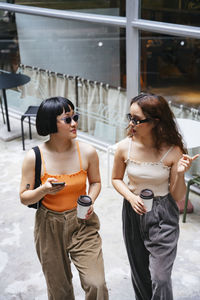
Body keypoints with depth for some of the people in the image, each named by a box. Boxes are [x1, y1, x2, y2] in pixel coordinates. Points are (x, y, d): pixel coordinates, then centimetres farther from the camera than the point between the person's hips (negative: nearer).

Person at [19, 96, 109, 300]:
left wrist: (90, 201, -11)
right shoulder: (34, 157, -13)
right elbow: (24, 198, -5)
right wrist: (43, 190, -25)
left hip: (82, 223, 1)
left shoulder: (87, 152, -9)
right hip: (49, 226, 0)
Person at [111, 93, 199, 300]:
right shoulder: (125, 147, -13)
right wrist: (131, 197, -13)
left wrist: (180, 174, -27)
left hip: (162, 215, -2)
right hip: (133, 212, 3)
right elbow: (116, 179, 4)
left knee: (160, 278, -5)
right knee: (139, 274, 19)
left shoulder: (172, 151, -18)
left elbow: (177, 196, -9)